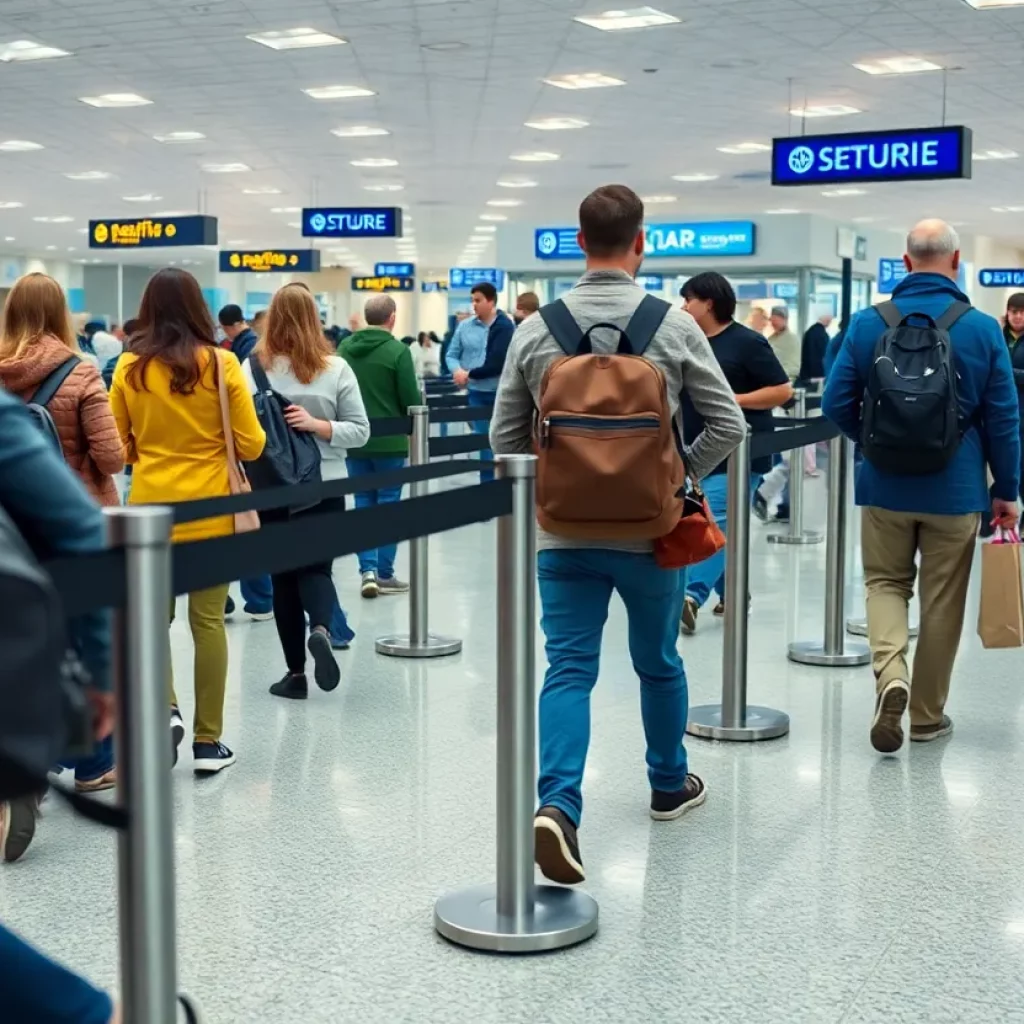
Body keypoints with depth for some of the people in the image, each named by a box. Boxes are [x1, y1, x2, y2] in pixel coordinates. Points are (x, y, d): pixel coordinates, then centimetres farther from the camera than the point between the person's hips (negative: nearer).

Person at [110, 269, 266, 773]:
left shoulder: (129, 367, -4)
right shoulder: (221, 363, -8)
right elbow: (252, 445, -5)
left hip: (151, 509, 1)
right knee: (208, 620, 7)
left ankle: (165, 708, -3)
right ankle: (208, 742, 13)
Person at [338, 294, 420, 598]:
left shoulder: (345, 348, 0)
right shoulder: (398, 350, -13)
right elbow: (411, 400, -12)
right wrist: (419, 400, 10)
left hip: (354, 439, 4)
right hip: (389, 440, -4)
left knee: (363, 504, 12)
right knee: (388, 505, 6)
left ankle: (367, 568, 3)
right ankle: (384, 574, 10)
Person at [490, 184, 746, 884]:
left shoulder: (536, 328, -3)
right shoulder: (675, 326, -8)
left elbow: (505, 434, 2)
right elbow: (728, 424, -6)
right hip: (649, 531, 0)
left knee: (569, 668, 2)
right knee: (659, 663, 19)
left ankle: (558, 804, -16)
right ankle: (670, 785, 37)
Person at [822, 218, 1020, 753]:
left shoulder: (868, 323, -6)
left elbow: (836, 403, -4)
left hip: (885, 484, 1)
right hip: (955, 489, 0)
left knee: (885, 583, 16)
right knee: (942, 601, 11)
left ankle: (889, 673, -10)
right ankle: (927, 714, 21)